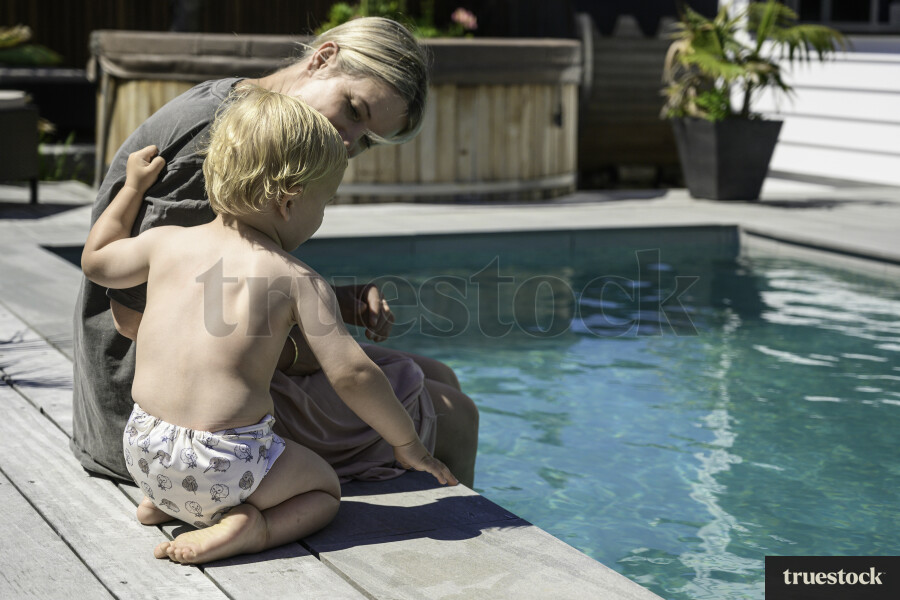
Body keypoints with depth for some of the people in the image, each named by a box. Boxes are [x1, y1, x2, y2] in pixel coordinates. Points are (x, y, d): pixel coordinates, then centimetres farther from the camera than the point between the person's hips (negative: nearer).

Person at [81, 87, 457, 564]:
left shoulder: (166, 243, 4)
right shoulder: (298, 280, -8)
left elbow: (95, 261, 24)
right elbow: (351, 373, -11)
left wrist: (133, 186, 35)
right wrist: (407, 443, 3)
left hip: (143, 452, 6)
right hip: (225, 467, -6)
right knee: (323, 488, 19)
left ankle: (162, 500, 15)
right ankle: (251, 526, -8)